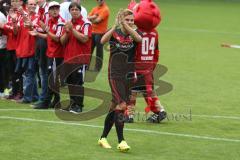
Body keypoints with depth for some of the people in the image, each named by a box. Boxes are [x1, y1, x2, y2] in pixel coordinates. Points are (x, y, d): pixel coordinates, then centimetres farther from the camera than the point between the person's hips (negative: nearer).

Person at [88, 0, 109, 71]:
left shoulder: (105, 9, -9)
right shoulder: (95, 9, 14)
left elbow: (98, 20, -16)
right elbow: (88, 17, 5)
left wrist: (91, 19, 0)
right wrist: (93, 17, -14)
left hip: (100, 33, -7)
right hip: (93, 32, 7)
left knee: (99, 51, -2)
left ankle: (97, 68, 4)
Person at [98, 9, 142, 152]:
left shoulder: (134, 34, 3)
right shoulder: (114, 33, -3)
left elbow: (139, 38, -23)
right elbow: (103, 41, -25)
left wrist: (126, 25, -34)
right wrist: (115, 26, -36)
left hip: (129, 76, 4)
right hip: (115, 74, -4)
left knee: (115, 107, 10)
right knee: (121, 104, -17)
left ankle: (103, 138, 24)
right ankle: (121, 141, -16)